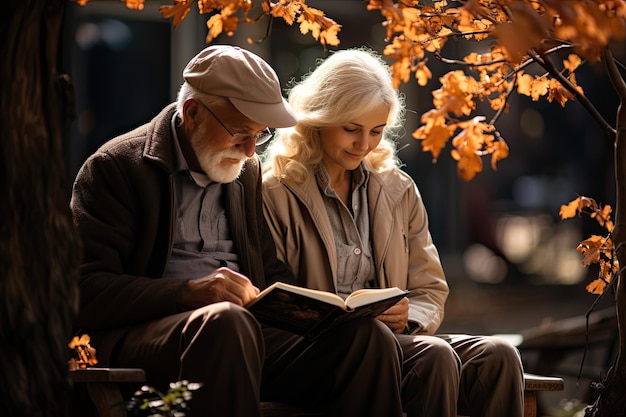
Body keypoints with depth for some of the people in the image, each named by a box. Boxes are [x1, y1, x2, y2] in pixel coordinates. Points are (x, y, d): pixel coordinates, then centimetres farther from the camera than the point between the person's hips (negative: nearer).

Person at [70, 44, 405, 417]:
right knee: (225, 321, -39)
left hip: (245, 331, 6)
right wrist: (189, 292, -24)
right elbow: (85, 289, -11)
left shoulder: (247, 172, 21)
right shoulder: (116, 166, -1)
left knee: (367, 334, -17)